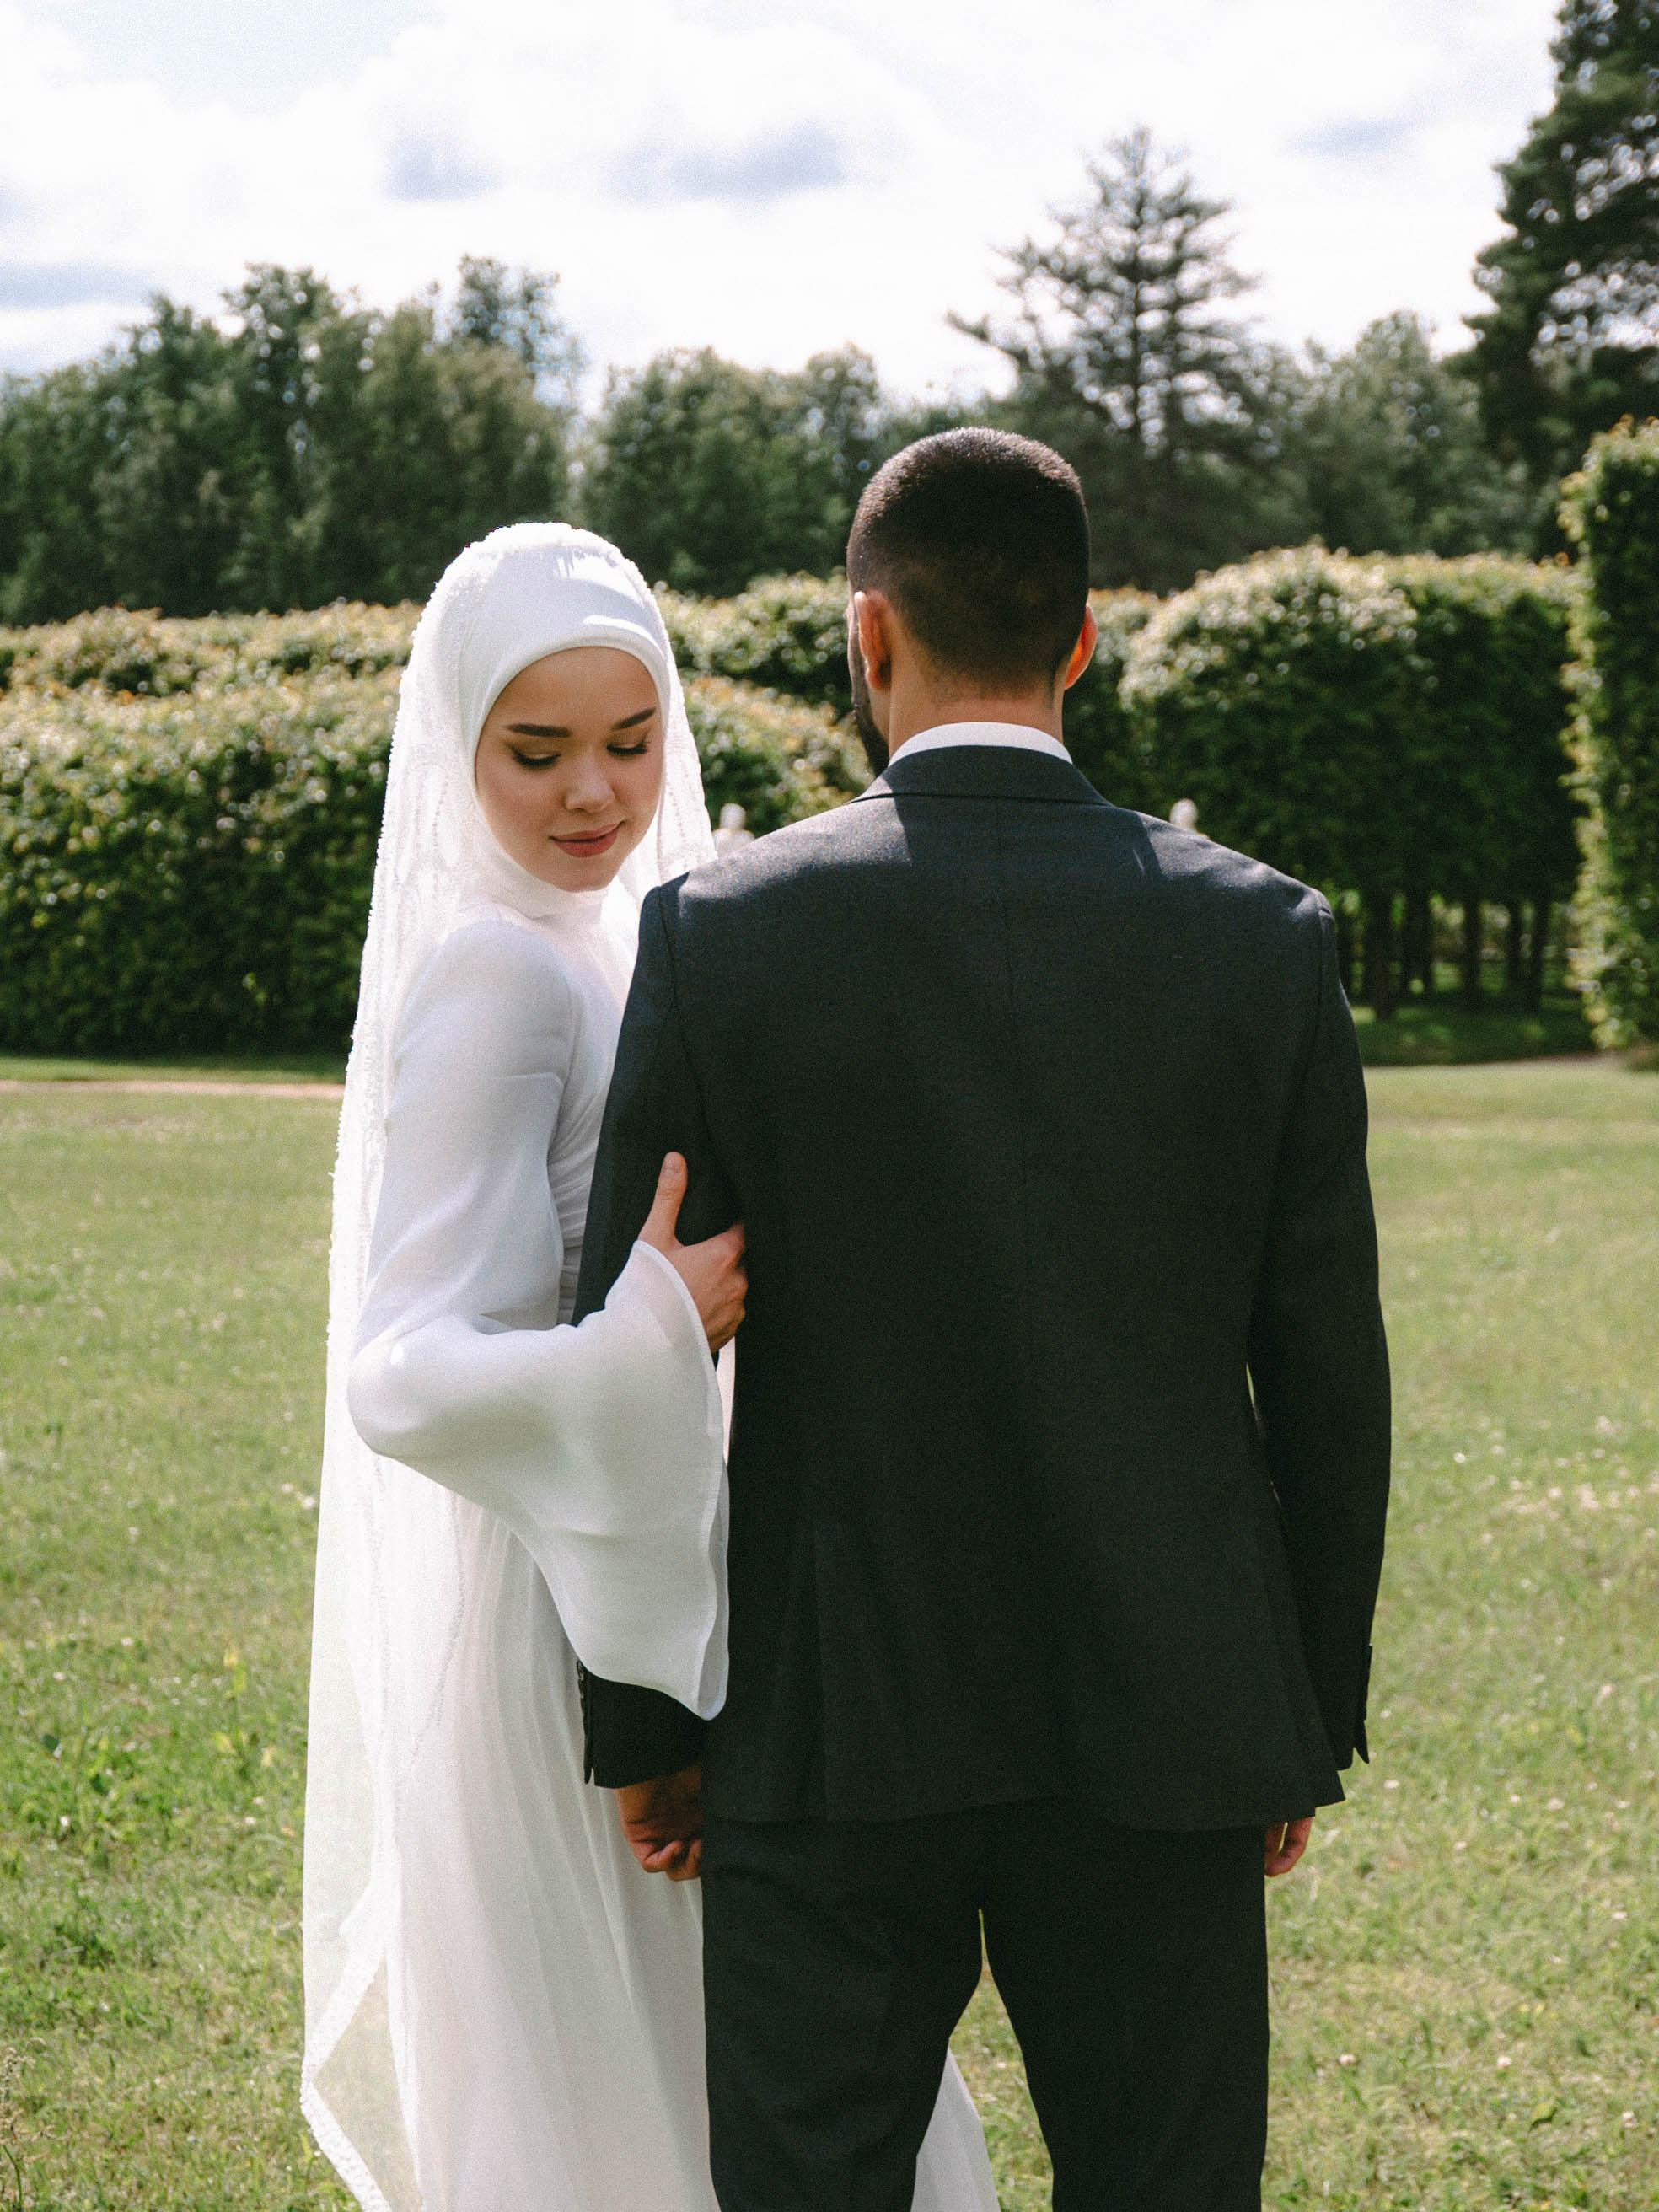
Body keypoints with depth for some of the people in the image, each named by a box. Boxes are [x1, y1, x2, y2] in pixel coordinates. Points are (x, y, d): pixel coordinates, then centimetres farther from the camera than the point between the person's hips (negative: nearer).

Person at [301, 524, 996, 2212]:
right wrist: (652, 1340, -39)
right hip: (564, 1618, -10)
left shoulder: (592, 939, 9)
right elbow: (402, 1377, -27)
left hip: (644, 1569, 10)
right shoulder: (495, 973, -19)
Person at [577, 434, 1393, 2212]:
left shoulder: (720, 933, -6)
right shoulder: (1263, 939, -3)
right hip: (1163, 1731, 1)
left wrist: (639, 1730, 6)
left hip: (827, 1733, -1)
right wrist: (1313, 1724, 13)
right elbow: (1329, 1383, 2)